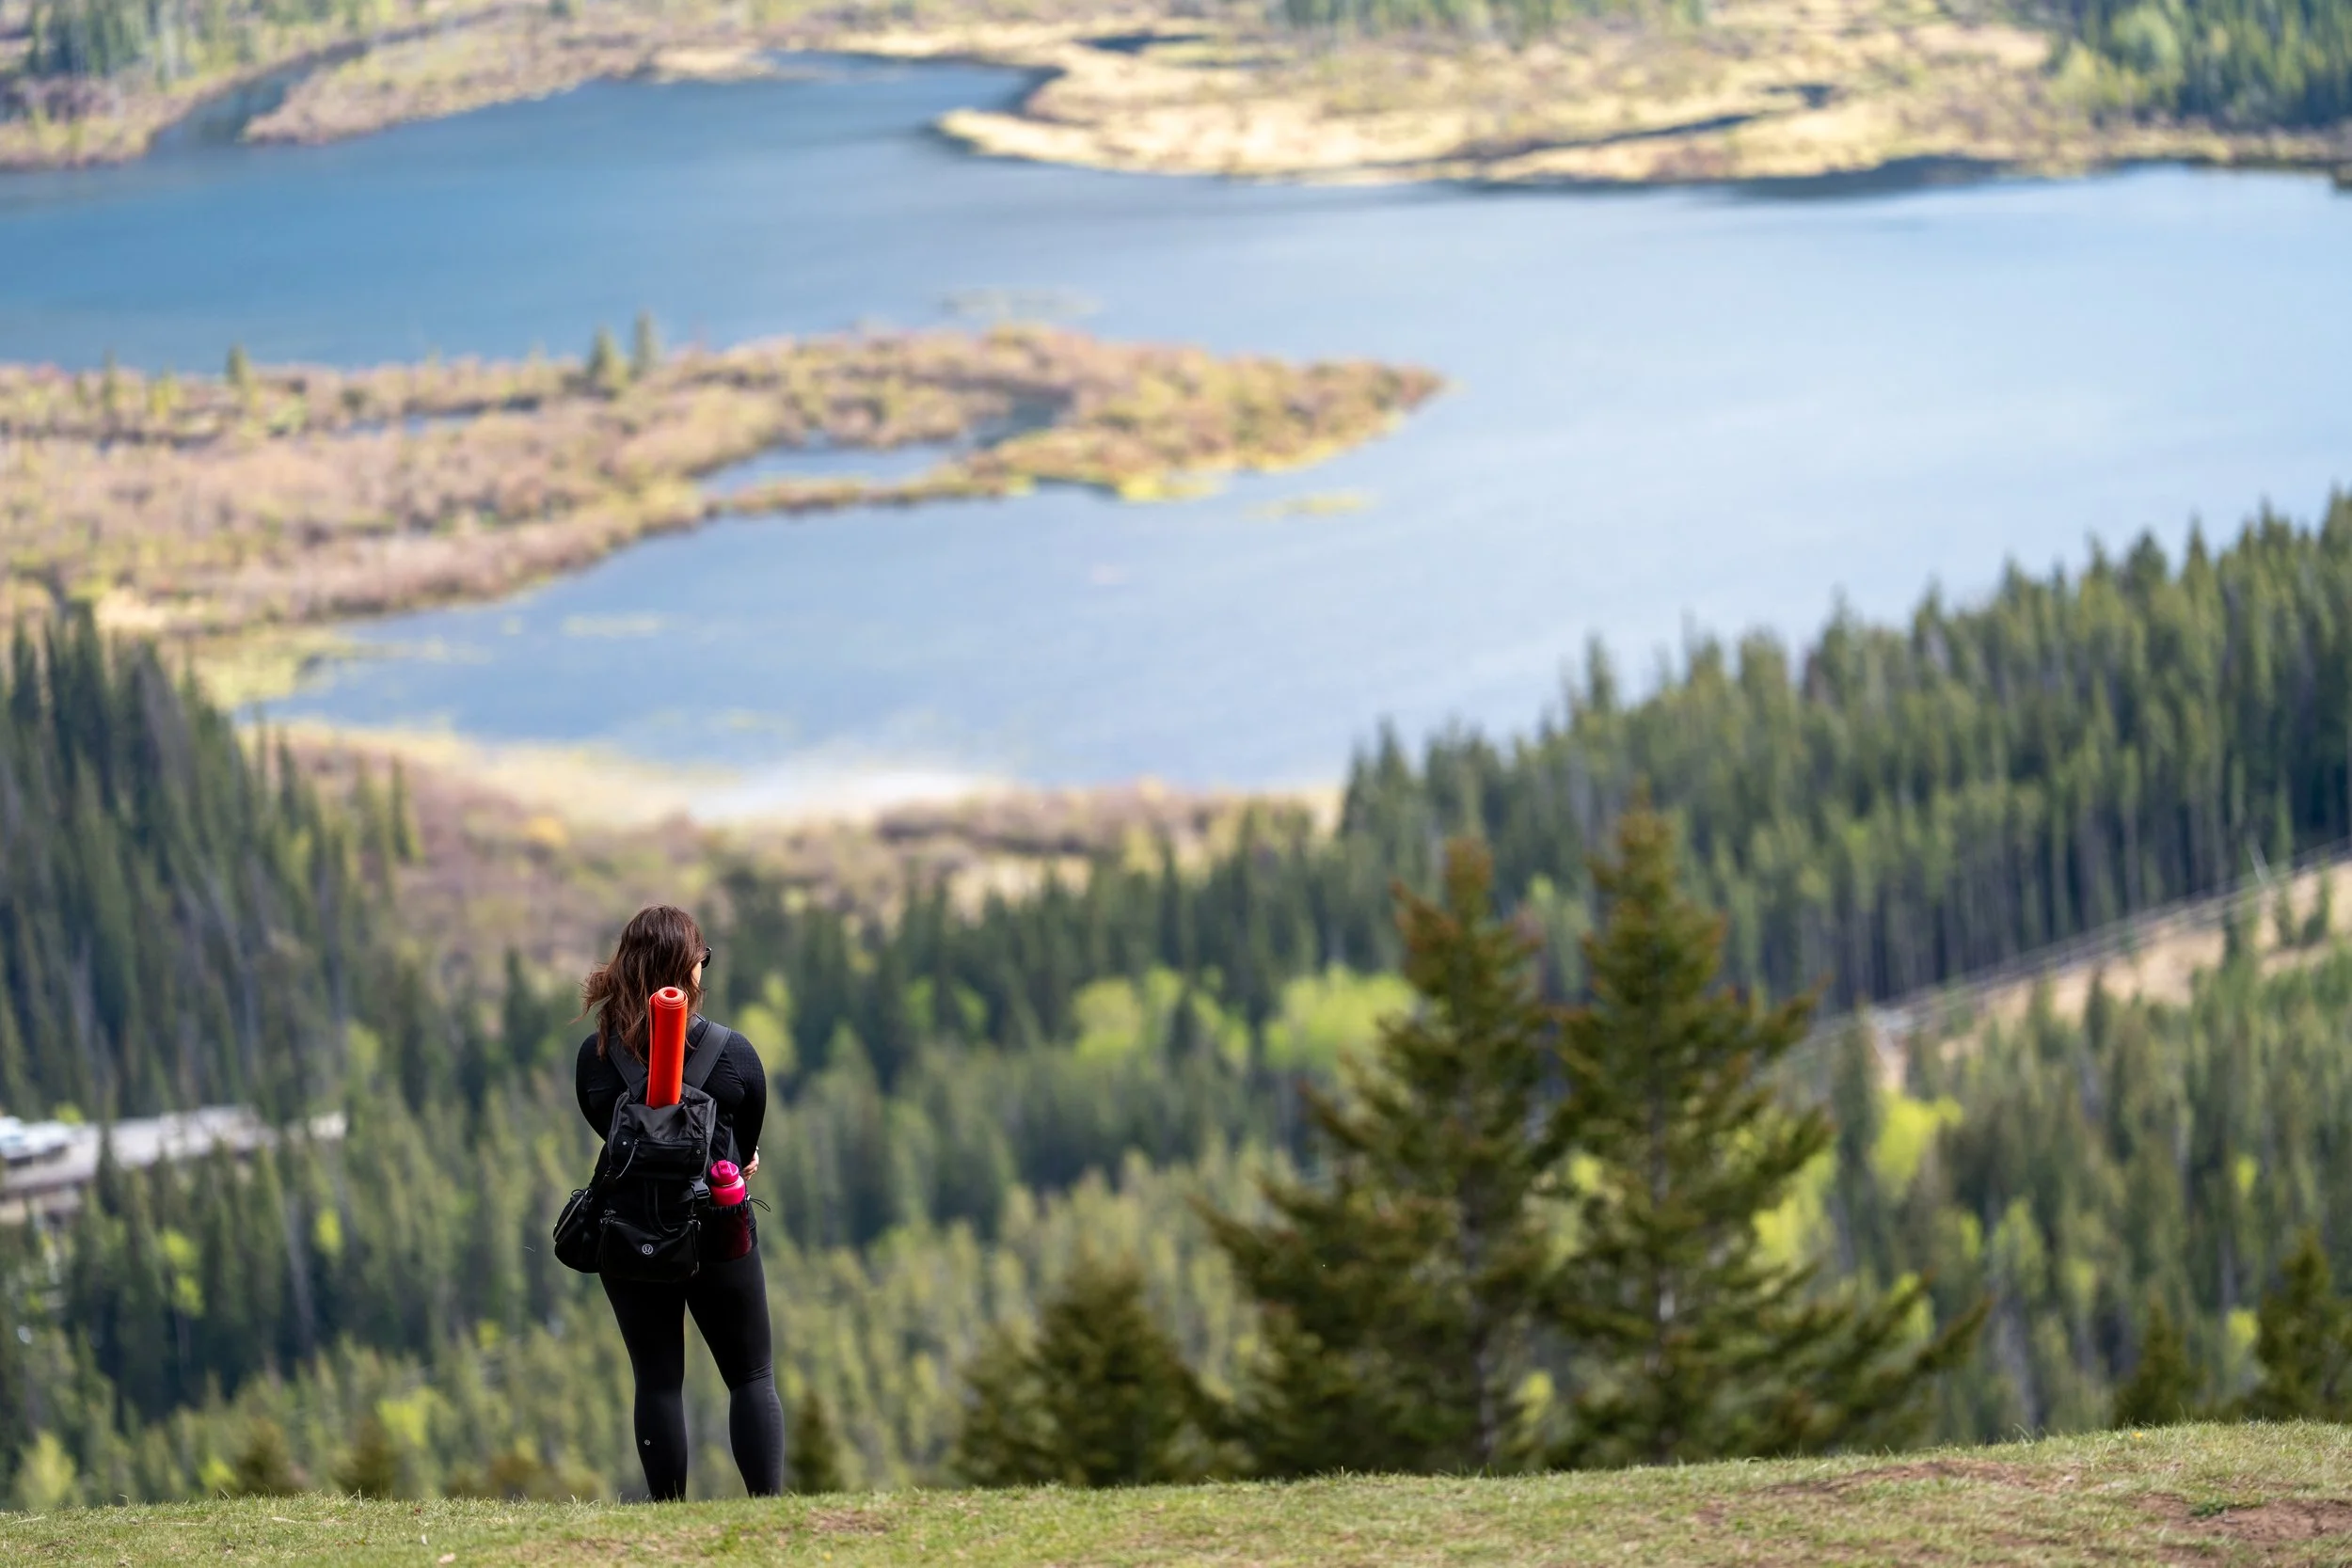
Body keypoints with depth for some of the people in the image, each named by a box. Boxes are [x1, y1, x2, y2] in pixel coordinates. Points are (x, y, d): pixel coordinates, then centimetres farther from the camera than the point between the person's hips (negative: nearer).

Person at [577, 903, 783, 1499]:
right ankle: (770, 1510, 0)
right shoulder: (733, 1053, -10)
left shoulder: (595, 1056, -6)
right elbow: (747, 1142, 4)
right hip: (718, 1232, -1)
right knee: (752, 1377, 9)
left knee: (657, 1379, 9)